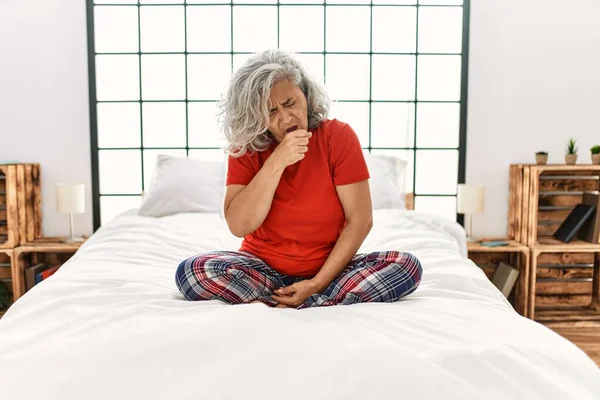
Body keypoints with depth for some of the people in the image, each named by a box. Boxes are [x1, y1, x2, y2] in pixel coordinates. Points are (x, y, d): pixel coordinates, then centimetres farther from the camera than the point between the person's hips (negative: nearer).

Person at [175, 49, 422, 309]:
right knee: (191, 271, -26)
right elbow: (238, 226, -17)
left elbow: (360, 221, -11)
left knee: (406, 267, -25)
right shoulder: (245, 149, -6)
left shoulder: (338, 137, -9)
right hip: (263, 269, 1)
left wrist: (317, 283, -18)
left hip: (330, 268, 0)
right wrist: (276, 163, -25)